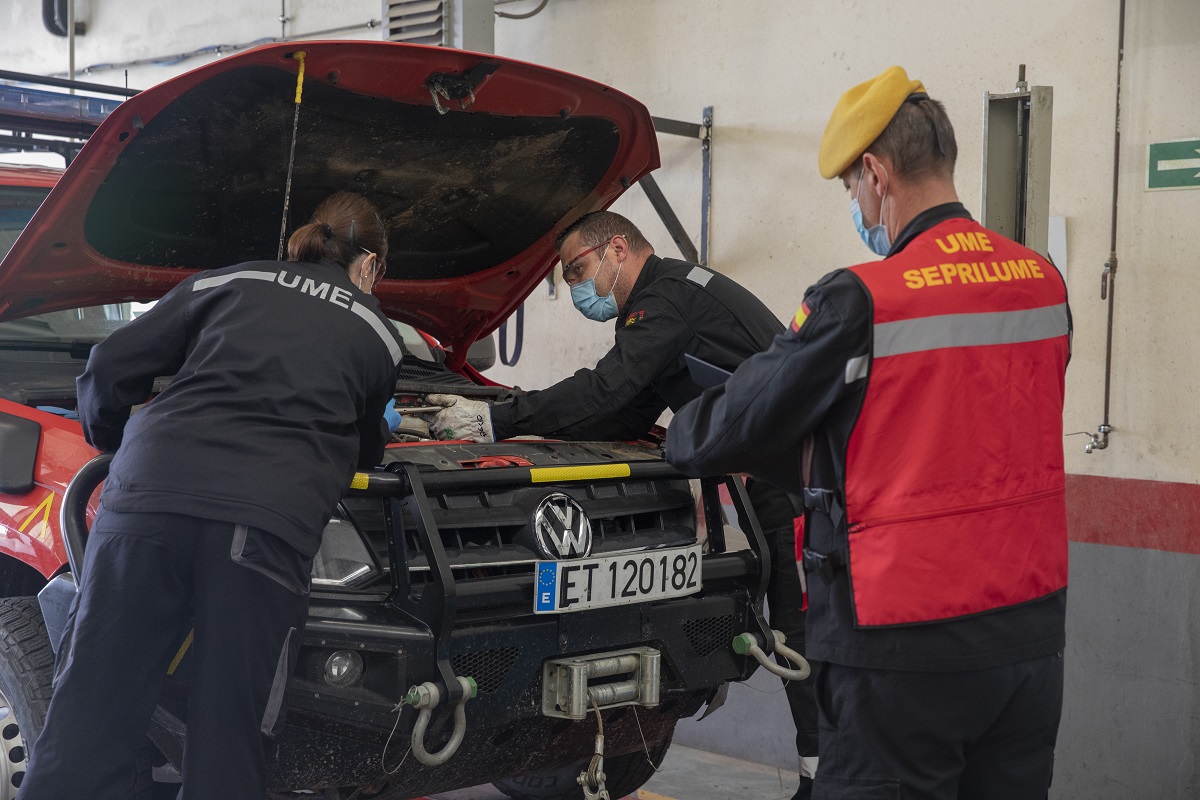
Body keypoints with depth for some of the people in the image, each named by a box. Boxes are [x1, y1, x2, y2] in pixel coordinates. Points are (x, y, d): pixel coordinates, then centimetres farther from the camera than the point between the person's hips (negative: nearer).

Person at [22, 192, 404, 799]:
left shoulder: (230, 282, 24)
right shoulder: (379, 335, 23)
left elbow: (111, 367, 19)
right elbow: (365, 452, 37)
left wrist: (107, 438, 38)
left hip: (147, 498, 2)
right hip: (267, 526, -1)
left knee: (83, 730, 2)